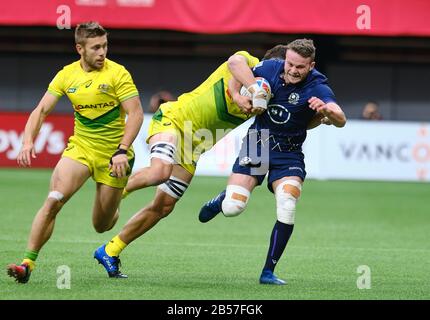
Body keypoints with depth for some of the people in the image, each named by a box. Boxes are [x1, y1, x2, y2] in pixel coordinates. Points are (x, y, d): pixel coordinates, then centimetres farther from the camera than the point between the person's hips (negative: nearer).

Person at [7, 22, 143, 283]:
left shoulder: (117, 73, -12)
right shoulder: (67, 75, -1)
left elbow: (136, 113, -14)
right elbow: (41, 110, -1)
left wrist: (122, 151, -24)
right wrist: (28, 141, -17)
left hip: (112, 153, -2)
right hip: (80, 147, 2)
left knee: (102, 225, 6)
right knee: (53, 201, -20)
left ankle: (114, 208, 46)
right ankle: (28, 263, -17)